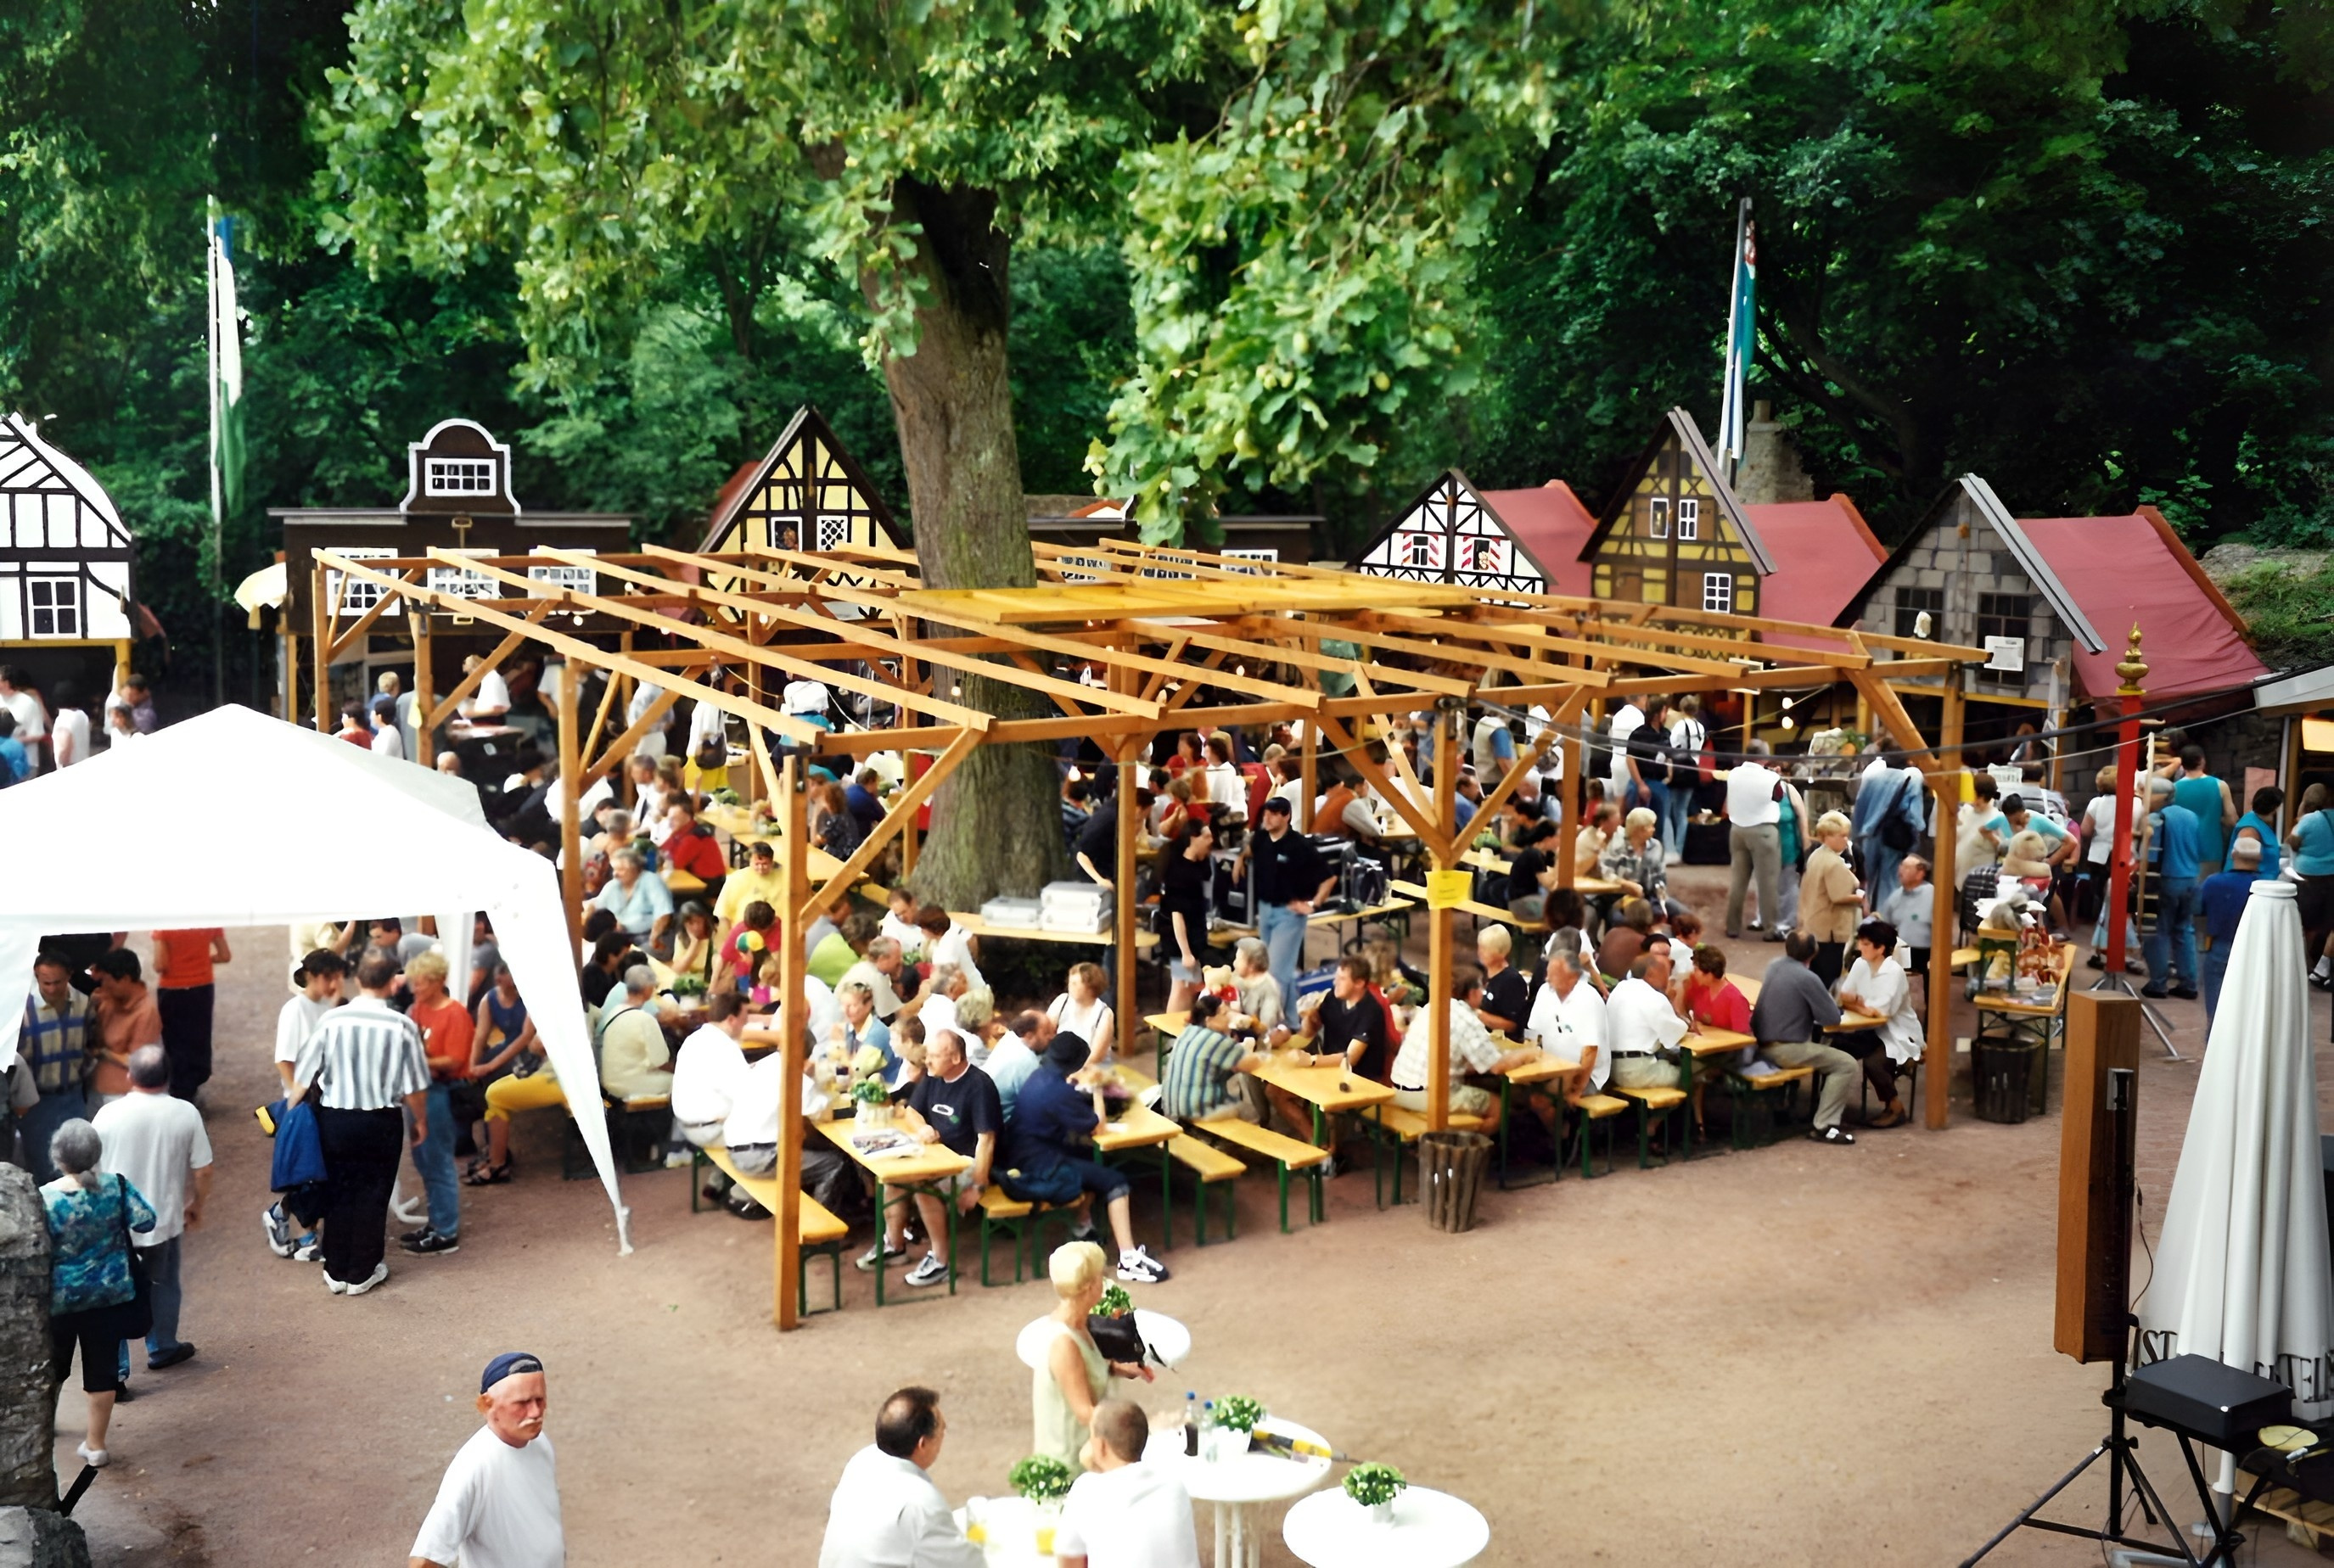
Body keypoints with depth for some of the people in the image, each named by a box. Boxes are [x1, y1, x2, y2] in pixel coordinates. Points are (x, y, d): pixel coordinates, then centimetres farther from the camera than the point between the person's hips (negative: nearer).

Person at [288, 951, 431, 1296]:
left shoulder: (332, 1021, -11)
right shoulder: (402, 1026, -14)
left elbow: (304, 1076, -5)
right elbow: (414, 1086, -8)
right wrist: (421, 1121, 9)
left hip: (335, 1119, 2)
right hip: (381, 1123, -2)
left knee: (338, 1194, 15)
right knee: (372, 1197, 11)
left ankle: (336, 1273, 25)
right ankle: (361, 1274, 20)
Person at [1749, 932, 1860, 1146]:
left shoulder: (1773, 967, 7)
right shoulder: (1807, 978, -16)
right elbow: (1833, 1019, -11)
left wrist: (1820, 1000, 10)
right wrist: (1827, 998, 10)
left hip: (1762, 1044, 9)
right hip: (1785, 1050, -9)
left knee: (1824, 1048, 28)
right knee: (1846, 1064, -3)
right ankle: (1823, 1126, -7)